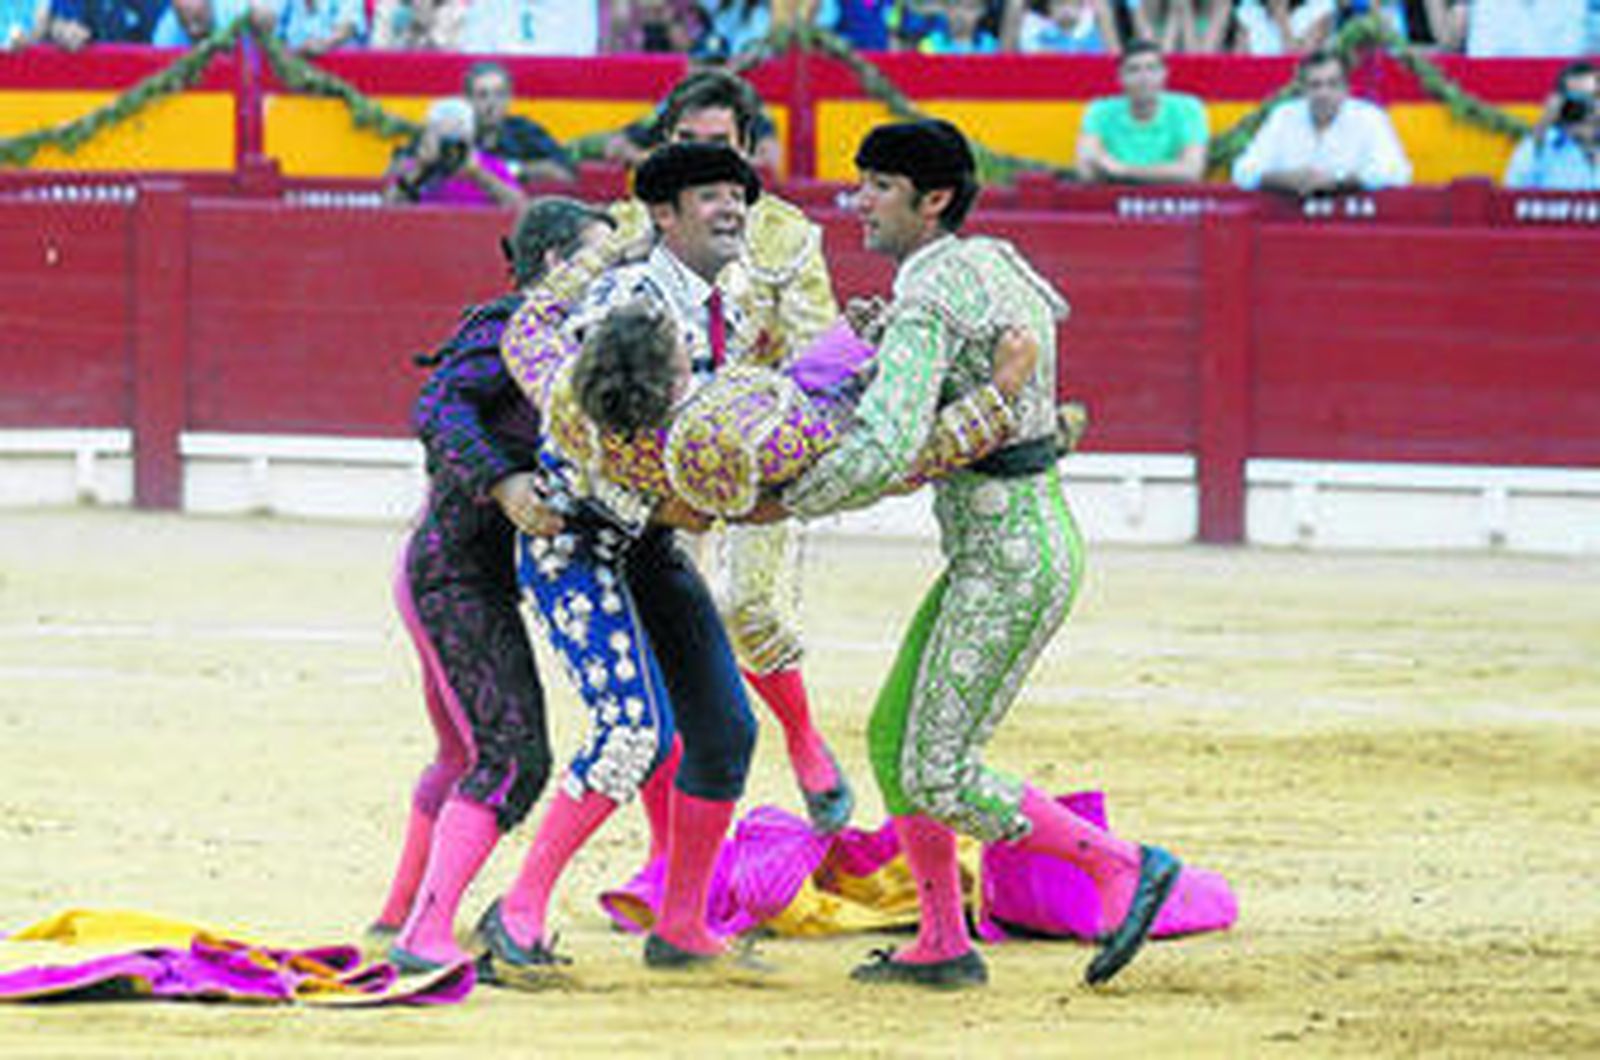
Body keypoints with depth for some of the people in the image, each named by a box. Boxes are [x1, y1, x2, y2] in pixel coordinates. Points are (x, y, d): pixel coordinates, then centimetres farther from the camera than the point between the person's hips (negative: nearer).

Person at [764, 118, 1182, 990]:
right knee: (892, 736, 14)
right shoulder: (992, 262, 10)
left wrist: (785, 503, -17)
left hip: (1010, 568, -10)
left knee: (937, 780, -7)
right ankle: (943, 945, 21)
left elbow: (885, 452, -30)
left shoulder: (927, 303, -19)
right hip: (998, 552, 10)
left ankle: (1123, 867, 1)